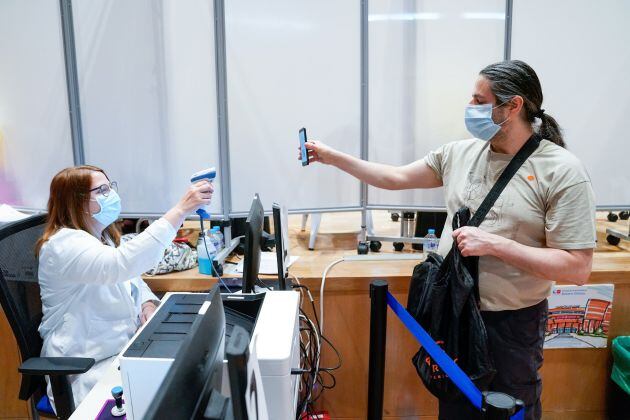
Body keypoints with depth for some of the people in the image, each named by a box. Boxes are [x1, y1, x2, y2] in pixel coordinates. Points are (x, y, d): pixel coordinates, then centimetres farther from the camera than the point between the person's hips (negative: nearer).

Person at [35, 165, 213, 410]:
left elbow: (132, 279, 20)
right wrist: (181, 209, -42)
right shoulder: (65, 243, -20)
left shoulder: (104, 237, 10)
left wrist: (147, 304, -4)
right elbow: (122, 264, -39)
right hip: (87, 368, -8)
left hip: (127, 343, 9)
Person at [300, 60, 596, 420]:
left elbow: (577, 268, -18)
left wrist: (494, 244, -25)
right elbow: (396, 178, 7)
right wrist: (332, 157, 4)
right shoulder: (460, 153, 0)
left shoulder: (563, 171, -15)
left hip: (512, 323, -4)